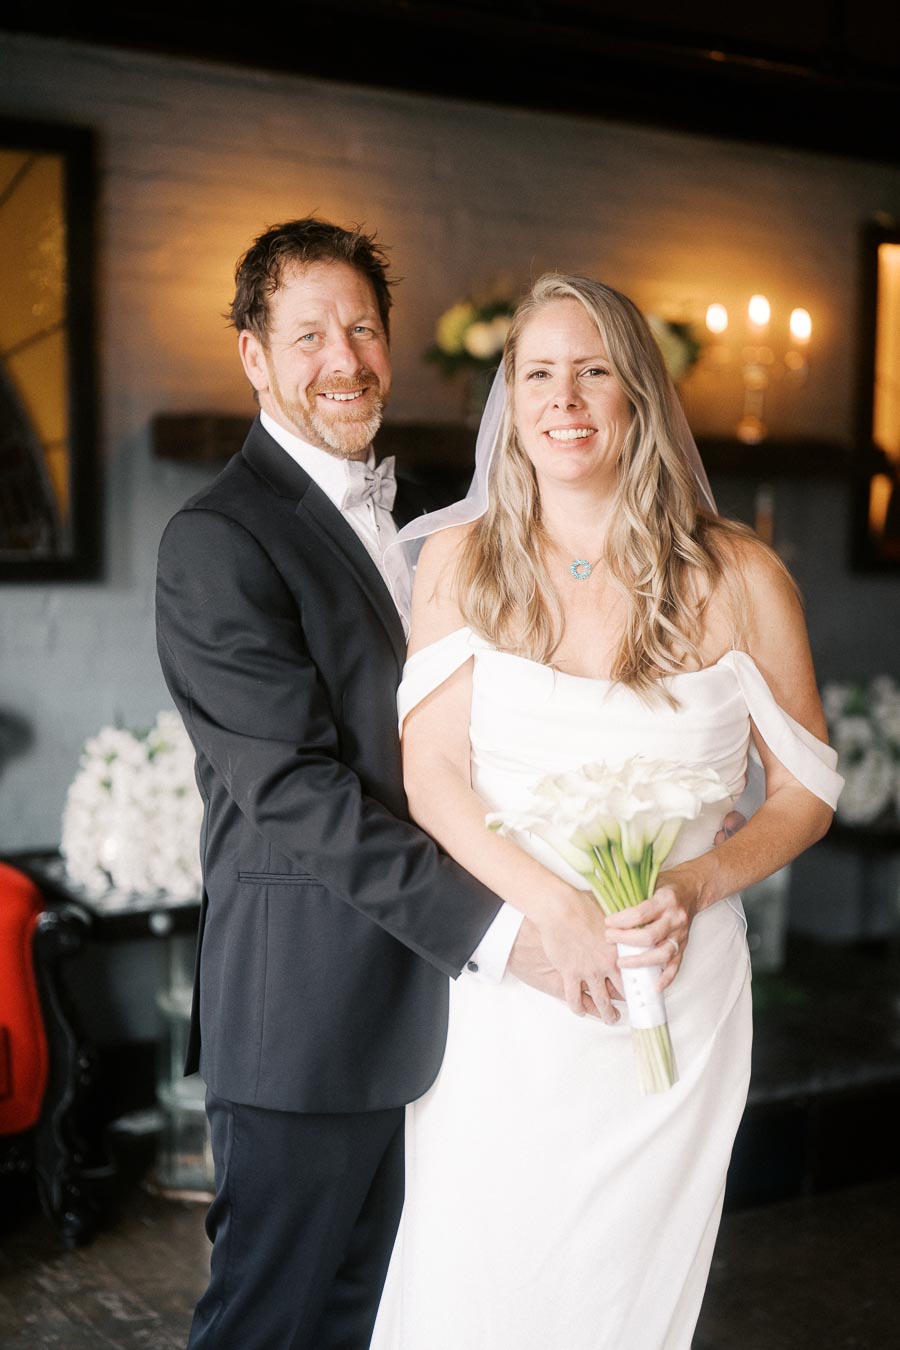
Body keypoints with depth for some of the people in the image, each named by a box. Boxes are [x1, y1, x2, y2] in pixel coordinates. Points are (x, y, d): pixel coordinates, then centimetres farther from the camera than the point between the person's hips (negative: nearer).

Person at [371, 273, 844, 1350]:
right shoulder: (461, 557, -1)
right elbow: (431, 775, -6)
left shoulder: (738, 578, -4)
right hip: (494, 988, 1)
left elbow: (806, 790, 3)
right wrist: (566, 913, -20)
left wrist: (691, 888, -16)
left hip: (674, 992, 0)